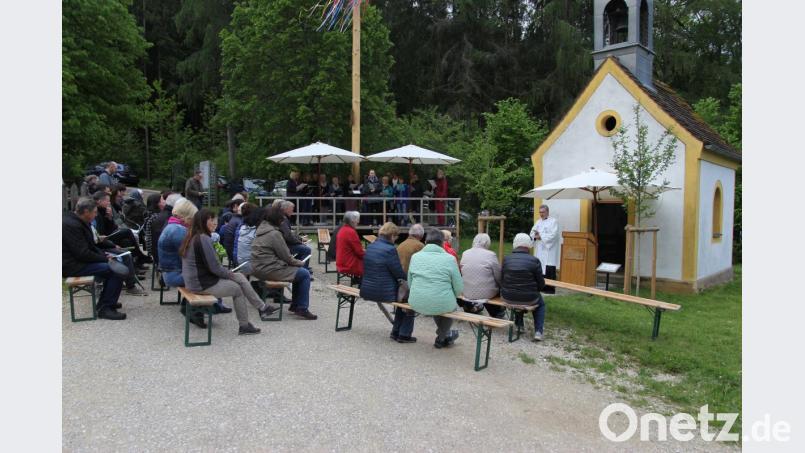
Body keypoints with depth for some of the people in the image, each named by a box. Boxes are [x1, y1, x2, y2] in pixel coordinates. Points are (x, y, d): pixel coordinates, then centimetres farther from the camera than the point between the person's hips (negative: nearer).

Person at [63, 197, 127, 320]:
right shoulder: (71, 225, -22)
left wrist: (104, 255, 2)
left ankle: (104, 302, 19)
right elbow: (83, 254, -24)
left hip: (79, 260, 11)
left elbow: (90, 246, 17)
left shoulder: (81, 222, 9)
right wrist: (104, 258, -13)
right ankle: (105, 308, -13)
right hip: (72, 266, -11)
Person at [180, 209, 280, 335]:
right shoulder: (203, 239, -21)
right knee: (237, 289, 6)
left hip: (194, 279, 9)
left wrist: (227, 272, 8)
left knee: (240, 277, 9)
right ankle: (244, 326, 18)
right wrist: (230, 274, -4)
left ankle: (262, 307, 11)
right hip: (202, 284, -9)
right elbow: (214, 267, -21)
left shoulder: (192, 237, 10)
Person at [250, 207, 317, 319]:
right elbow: (286, 257, -14)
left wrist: (296, 261, 11)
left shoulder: (261, 229, 13)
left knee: (299, 270, 21)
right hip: (269, 270, -10)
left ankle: (294, 305, 25)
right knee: (305, 274, -4)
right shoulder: (274, 233, -17)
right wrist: (299, 262, 5)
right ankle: (302, 309, 1)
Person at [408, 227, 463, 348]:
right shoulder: (449, 258, -7)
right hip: (442, 305, -3)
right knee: (453, 305, 33)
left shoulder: (415, 257, 2)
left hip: (417, 304, 4)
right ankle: (440, 338, 43)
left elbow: (410, 283, 9)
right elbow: (459, 288, -5)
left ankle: (444, 334, 52)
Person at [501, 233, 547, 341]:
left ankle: (519, 326, 43)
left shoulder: (506, 259, -5)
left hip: (507, 298, 3)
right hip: (528, 299, -2)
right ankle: (538, 332, 18)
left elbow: (501, 280, 4)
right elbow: (541, 284, -4)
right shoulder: (534, 260, -12)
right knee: (540, 304, 31)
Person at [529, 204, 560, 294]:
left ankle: (550, 288, -3)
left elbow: (553, 235, -16)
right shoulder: (538, 222, 17)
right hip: (539, 251, 6)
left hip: (549, 251, -6)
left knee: (549, 271, -7)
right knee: (540, 270, 6)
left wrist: (541, 236, -15)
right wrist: (535, 236, -11)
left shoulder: (553, 221, -5)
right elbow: (532, 232, 11)